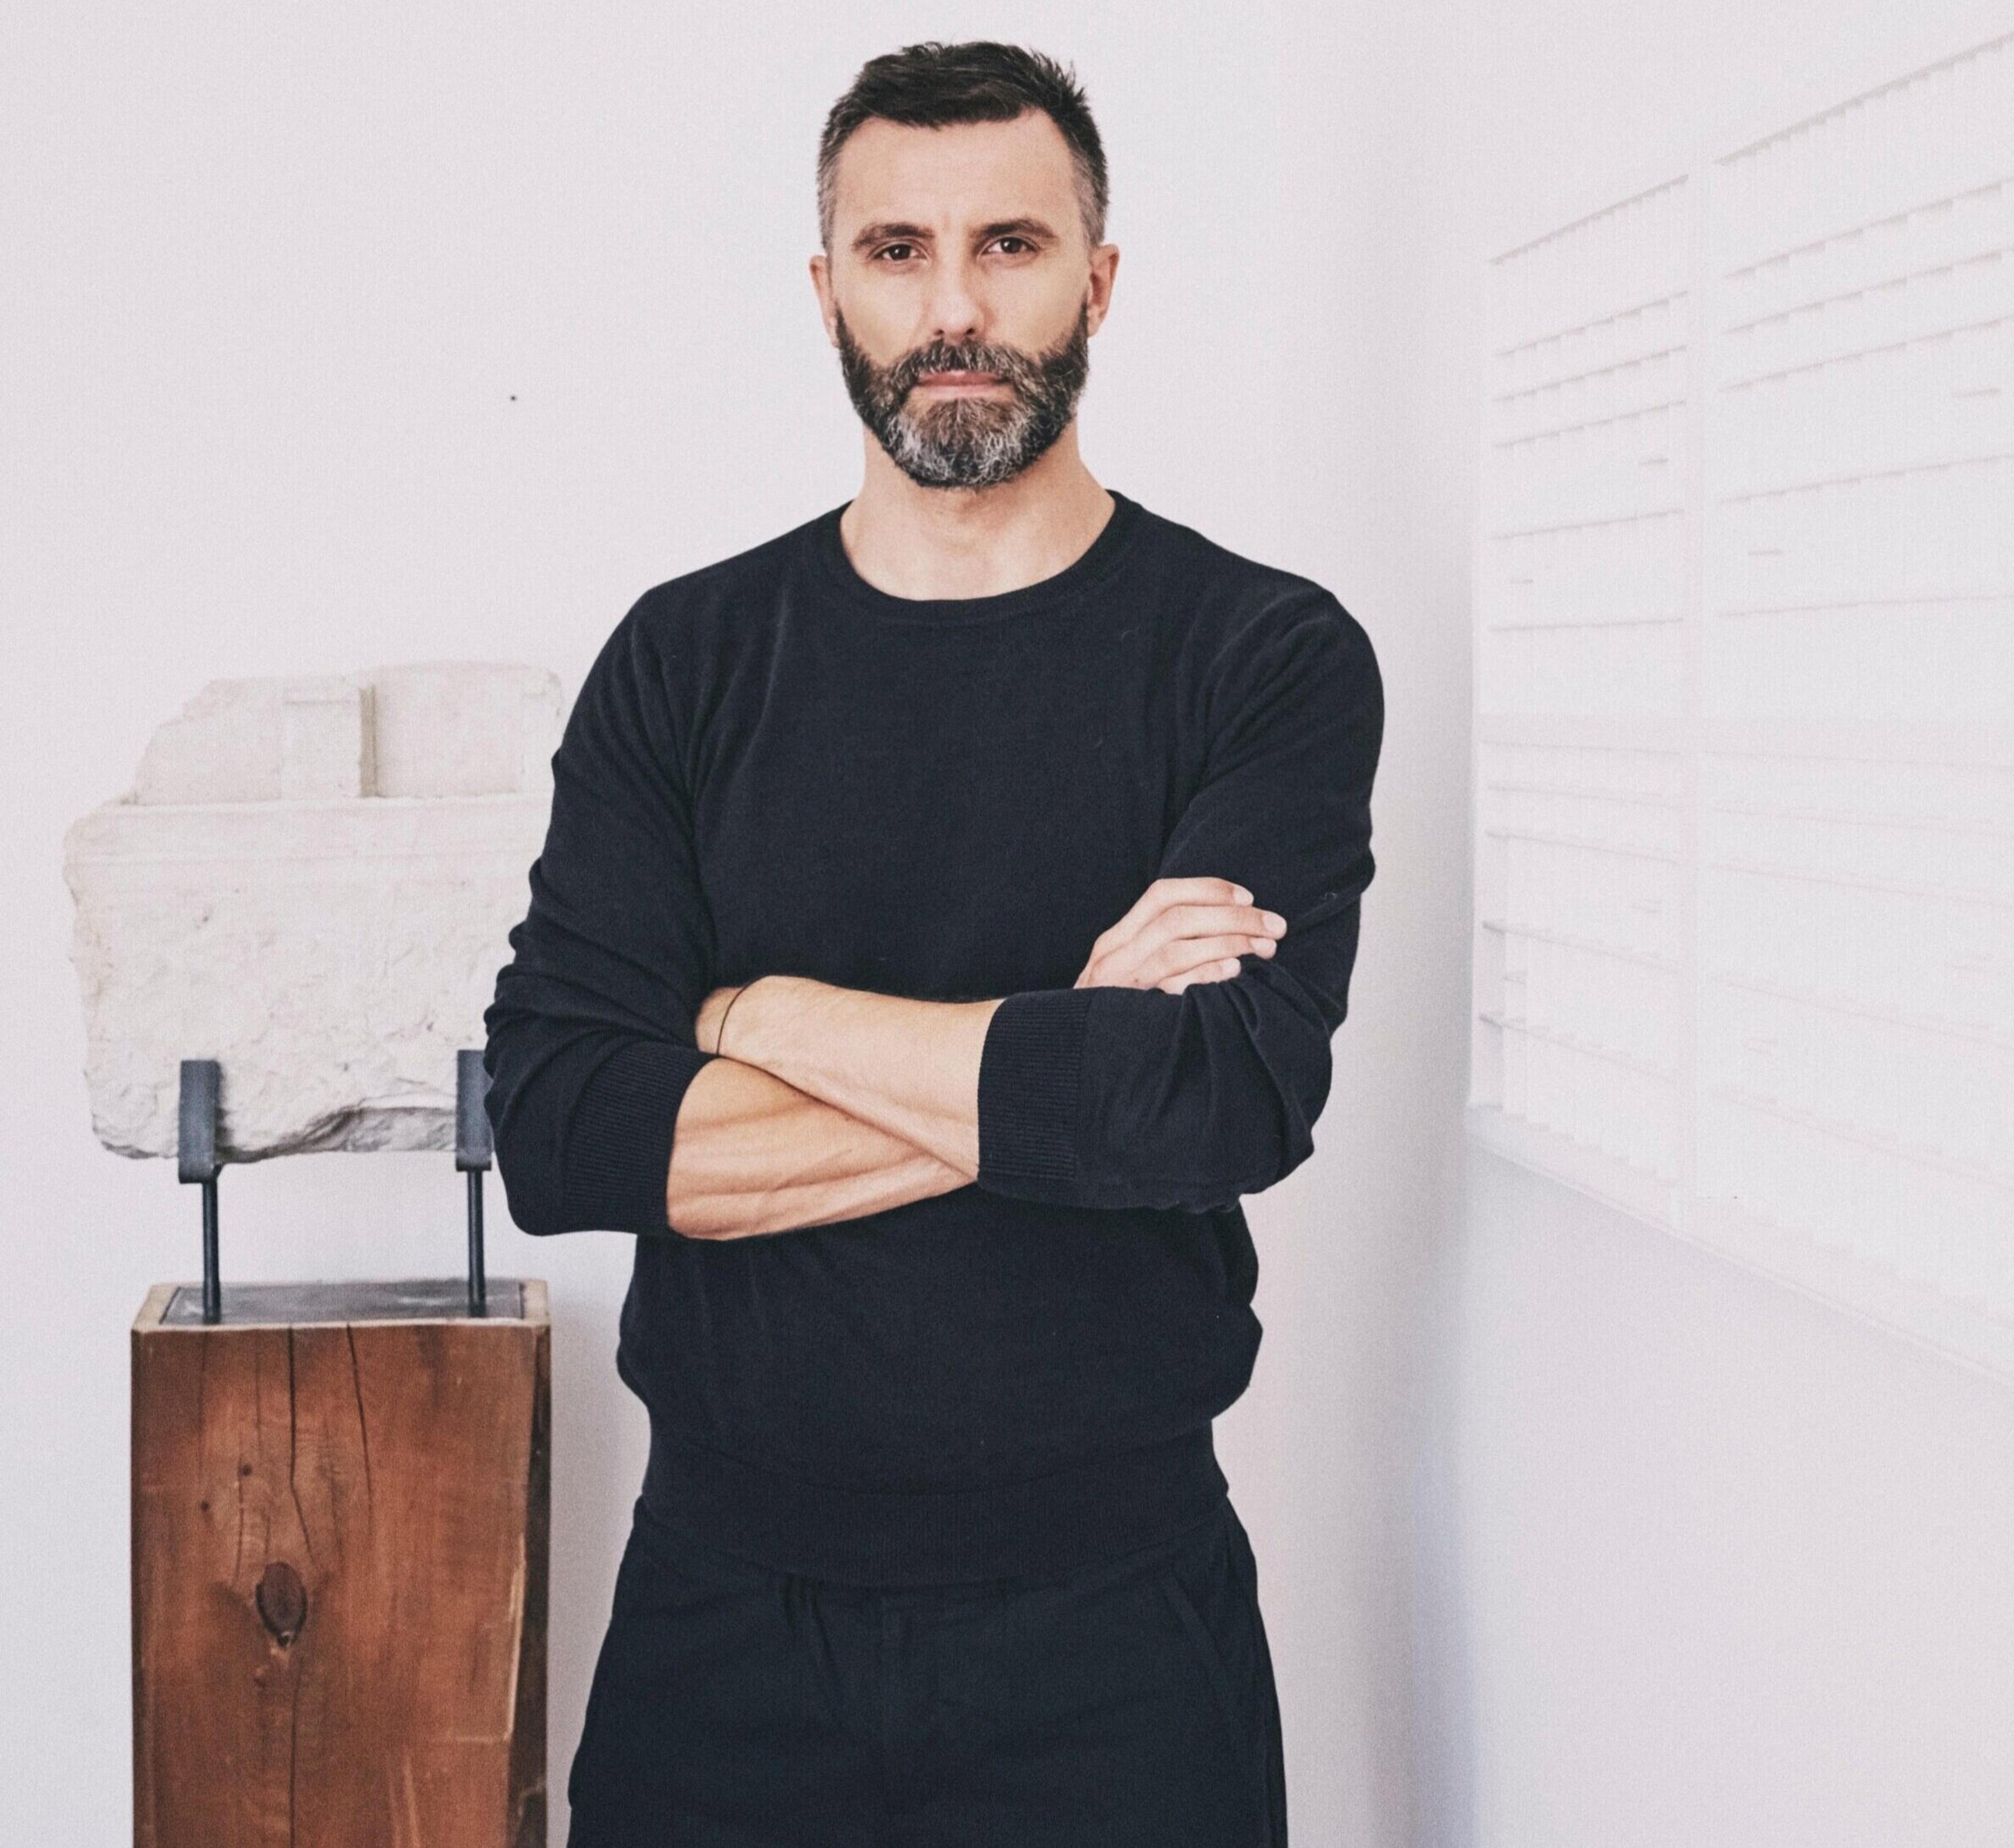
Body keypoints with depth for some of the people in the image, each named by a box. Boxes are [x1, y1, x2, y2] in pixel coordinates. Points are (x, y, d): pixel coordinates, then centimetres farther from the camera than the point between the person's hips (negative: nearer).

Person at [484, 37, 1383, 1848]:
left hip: (1111, 1622, -1)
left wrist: (759, 1012, -10)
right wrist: (1049, 1074, -16)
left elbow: (1227, 1099, -20)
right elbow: (554, 1129, -9)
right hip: (721, 1607, 2)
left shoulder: (1272, 658, -4)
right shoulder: (686, 660, 3)